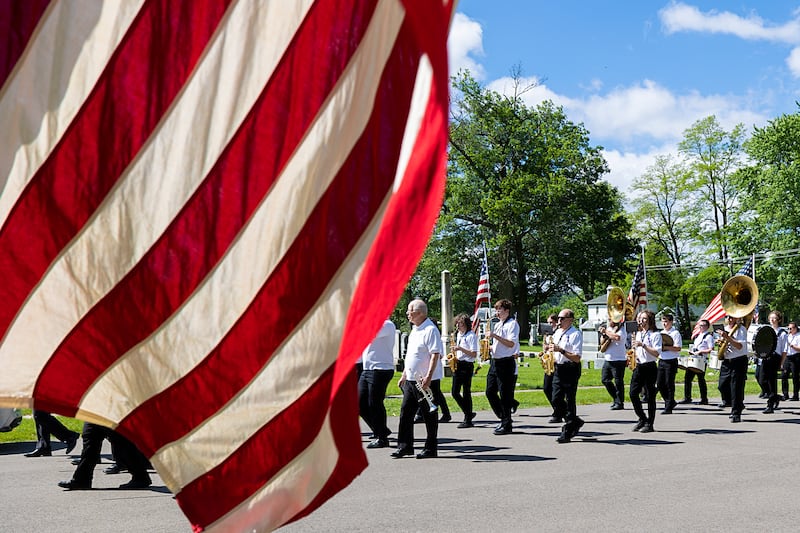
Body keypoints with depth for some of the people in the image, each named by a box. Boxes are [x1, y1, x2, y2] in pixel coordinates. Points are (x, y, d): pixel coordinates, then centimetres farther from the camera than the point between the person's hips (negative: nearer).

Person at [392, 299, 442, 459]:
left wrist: (428, 377, -26)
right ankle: (405, 446, 14)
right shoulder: (414, 330, 16)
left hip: (426, 381, -9)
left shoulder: (430, 330, -13)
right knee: (406, 412, 7)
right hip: (411, 380, 9)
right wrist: (404, 375, 22)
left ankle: (431, 449, 10)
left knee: (429, 415, 1)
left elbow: (435, 355, -20)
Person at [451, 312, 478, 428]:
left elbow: (474, 354, -15)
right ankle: (468, 413, 20)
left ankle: (468, 420, 3)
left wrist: (460, 349, -22)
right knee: (455, 392, 5)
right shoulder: (458, 334, 15)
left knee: (466, 393, -4)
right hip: (458, 365, 8)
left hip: (467, 366, -8)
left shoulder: (471, 335, -10)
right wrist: (454, 354, 7)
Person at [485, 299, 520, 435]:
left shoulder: (512, 324, -8)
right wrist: (489, 347, 6)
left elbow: (511, 343, -20)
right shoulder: (497, 325, 18)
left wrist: (495, 336, -23)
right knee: (490, 392, 9)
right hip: (495, 361, 9)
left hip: (506, 363, -9)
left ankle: (507, 425, 3)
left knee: (505, 395, -4)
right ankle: (504, 419, 20)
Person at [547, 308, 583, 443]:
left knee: (569, 401, -1)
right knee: (556, 400, 5)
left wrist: (561, 350, -23)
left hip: (571, 370, -8)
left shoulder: (576, 334, -11)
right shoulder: (557, 333, 13)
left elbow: (577, 358, -17)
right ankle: (575, 422, 24)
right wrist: (550, 350, 3)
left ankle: (567, 432, 7)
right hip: (558, 369, 8)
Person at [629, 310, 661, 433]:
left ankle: (649, 424, 5)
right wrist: (632, 353, 5)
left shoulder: (655, 334, -4)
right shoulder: (638, 334, 16)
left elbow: (656, 353, -14)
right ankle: (642, 419, 14)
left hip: (650, 367, -6)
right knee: (633, 393, -2)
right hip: (638, 366, 6)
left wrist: (643, 345, -22)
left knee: (650, 396, -1)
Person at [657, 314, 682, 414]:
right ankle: (671, 402, 22)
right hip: (661, 360, 7)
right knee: (659, 384, 5)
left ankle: (668, 408, 5)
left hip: (671, 361, -7)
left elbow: (678, 348, -15)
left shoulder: (675, 333, -7)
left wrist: (665, 347, -22)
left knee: (669, 384, -3)